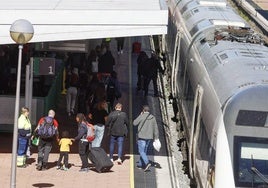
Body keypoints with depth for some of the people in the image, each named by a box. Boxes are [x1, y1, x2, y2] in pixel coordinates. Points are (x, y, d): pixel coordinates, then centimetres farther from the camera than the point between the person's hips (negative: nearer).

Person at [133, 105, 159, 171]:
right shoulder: (153, 117, 2)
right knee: (144, 151, 17)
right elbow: (155, 128, 2)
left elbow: (134, 123, 0)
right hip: (149, 137, 5)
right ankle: (140, 164, 25)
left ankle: (147, 163, -21)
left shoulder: (141, 117, -12)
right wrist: (156, 138, 7)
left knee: (141, 151, -2)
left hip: (142, 137, -5)